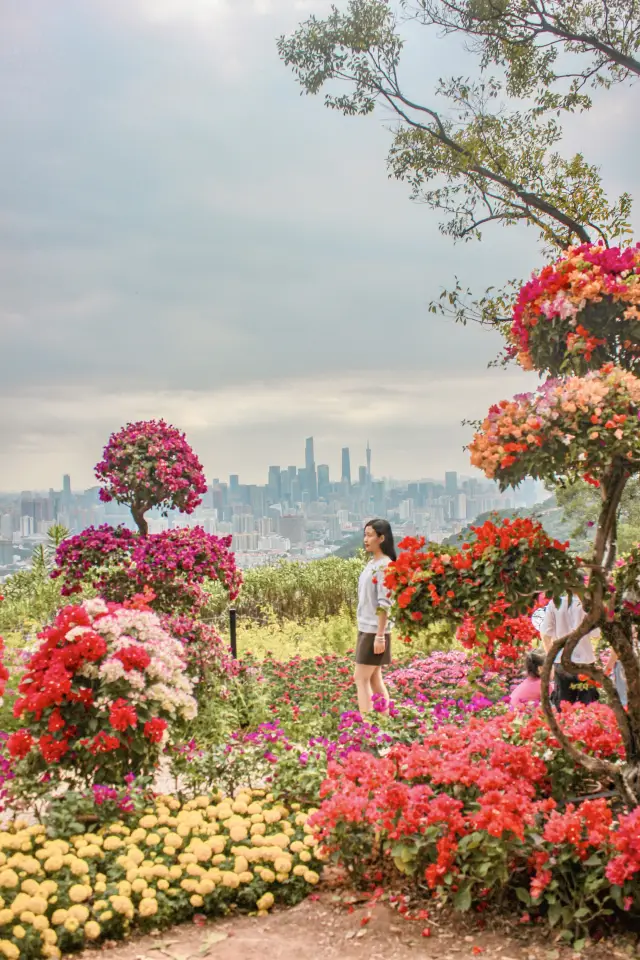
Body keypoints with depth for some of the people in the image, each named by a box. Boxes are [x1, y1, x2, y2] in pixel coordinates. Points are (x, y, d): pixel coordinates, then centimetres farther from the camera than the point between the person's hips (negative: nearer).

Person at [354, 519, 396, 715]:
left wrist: (380, 636, -20)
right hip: (366, 629, 9)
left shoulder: (384, 565, -14)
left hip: (375, 631, -9)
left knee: (361, 678, -8)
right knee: (374, 679, 10)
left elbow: (384, 604, -18)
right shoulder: (371, 564, 12)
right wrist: (363, 631, 15)